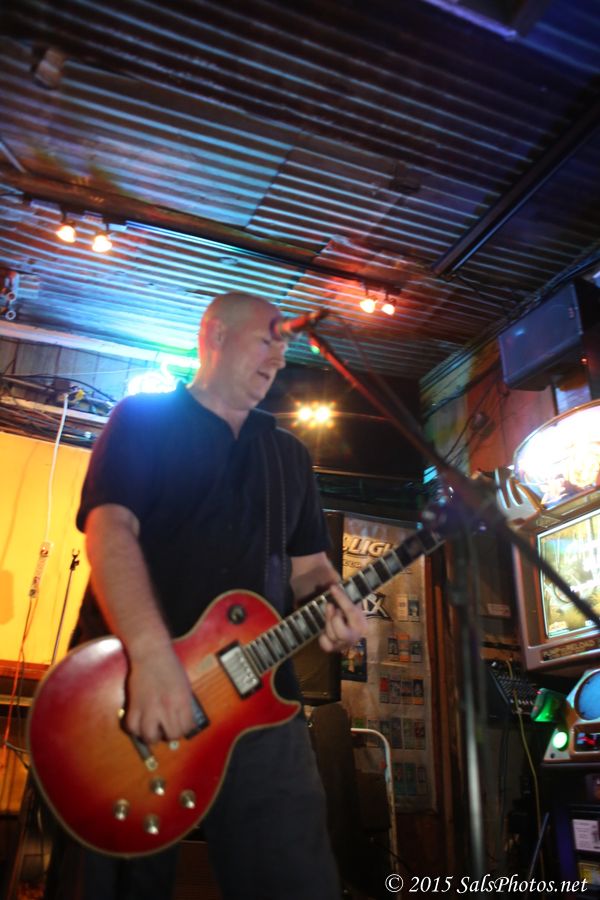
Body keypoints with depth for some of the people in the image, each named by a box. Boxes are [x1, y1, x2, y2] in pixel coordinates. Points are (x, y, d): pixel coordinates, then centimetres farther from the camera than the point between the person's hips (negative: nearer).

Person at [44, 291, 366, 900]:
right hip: (131, 687, -3)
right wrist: (152, 653, -26)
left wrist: (333, 599, -3)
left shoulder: (290, 455, 22)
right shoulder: (142, 419, 6)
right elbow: (109, 527, -10)